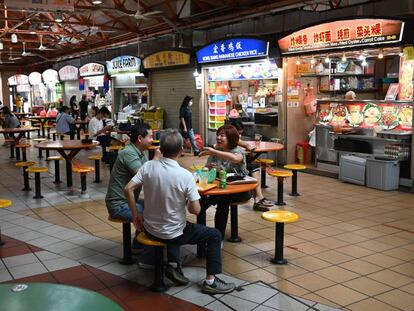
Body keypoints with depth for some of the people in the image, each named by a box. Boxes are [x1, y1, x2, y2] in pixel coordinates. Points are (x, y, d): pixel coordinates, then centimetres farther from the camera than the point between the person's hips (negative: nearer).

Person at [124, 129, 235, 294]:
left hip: (149, 229, 5)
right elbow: (195, 210, -19)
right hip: (172, 234, -5)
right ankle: (210, 281, 14)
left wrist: (135, 216, 3)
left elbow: (128, 189, -9)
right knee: (215, 235, 13)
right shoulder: (185, 175, -22)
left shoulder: (148, 166, -11)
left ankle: (173, 266, 26)